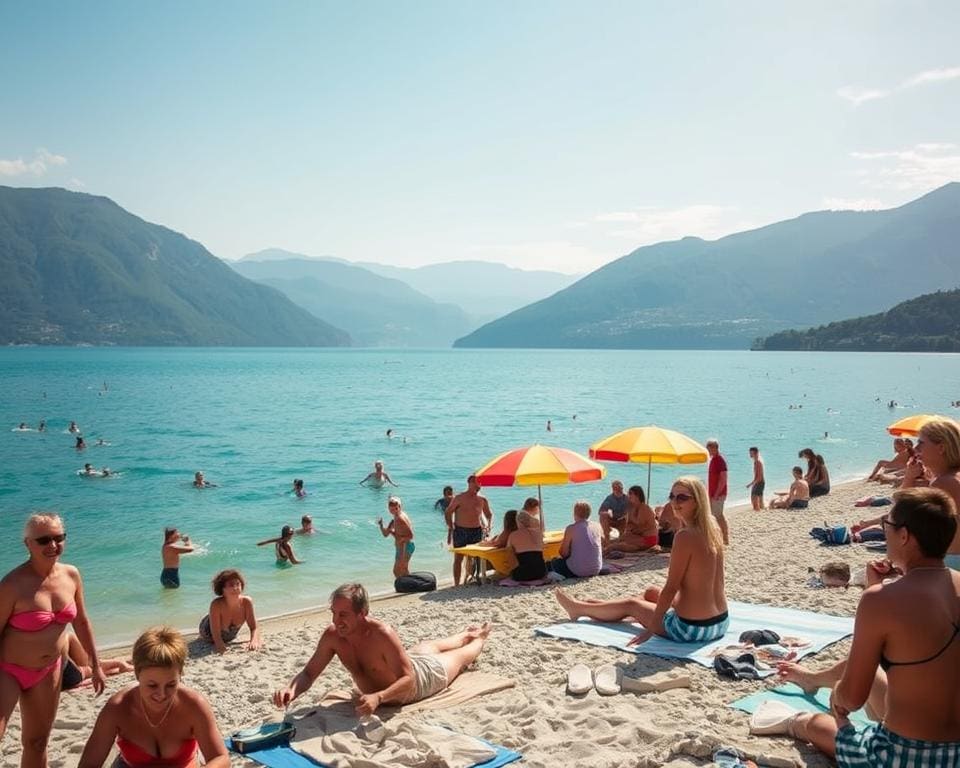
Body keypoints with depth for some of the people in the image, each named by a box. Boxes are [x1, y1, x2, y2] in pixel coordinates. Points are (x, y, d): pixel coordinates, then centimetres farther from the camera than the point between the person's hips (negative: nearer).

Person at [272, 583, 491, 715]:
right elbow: (308, 674, -23)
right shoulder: (332, 635, -30)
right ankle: (465, 636, 68)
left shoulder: (382, 634, -46)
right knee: (430, 647, 37)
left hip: (421, 675, -5)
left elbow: (408, 678, -45)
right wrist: (292, 690, -45)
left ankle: (479, 638, 61)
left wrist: (378, 697, -62)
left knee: (459, 658, 28)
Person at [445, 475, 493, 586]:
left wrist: (487, 525, 3)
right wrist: (450, 528, -5)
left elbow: (489, 514, 21)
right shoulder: (459, 498, -5)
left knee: (473, 558, 6)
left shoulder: (482, 500, 6)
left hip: (476, 531, 3)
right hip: (460, 530, -3)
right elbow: (448, 513, 1)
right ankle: (456, 584, 0)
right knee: (458, 558, -2)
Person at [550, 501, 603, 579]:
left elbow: (564, 553, -9)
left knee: (554, 561, 21)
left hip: (578, 571, -5)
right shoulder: (598, 527, 0)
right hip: (596, 570, 5)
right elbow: (602, 549, 13)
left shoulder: (571, 529, -12)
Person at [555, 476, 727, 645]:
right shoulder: (712, 529, 3)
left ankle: (580, 608, 42)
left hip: (692, 628, -7)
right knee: (651, 593, 29)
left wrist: (651, 627, -11)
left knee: (630, 604, 17)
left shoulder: (685, 536, -21)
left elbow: (671, 587, -19)